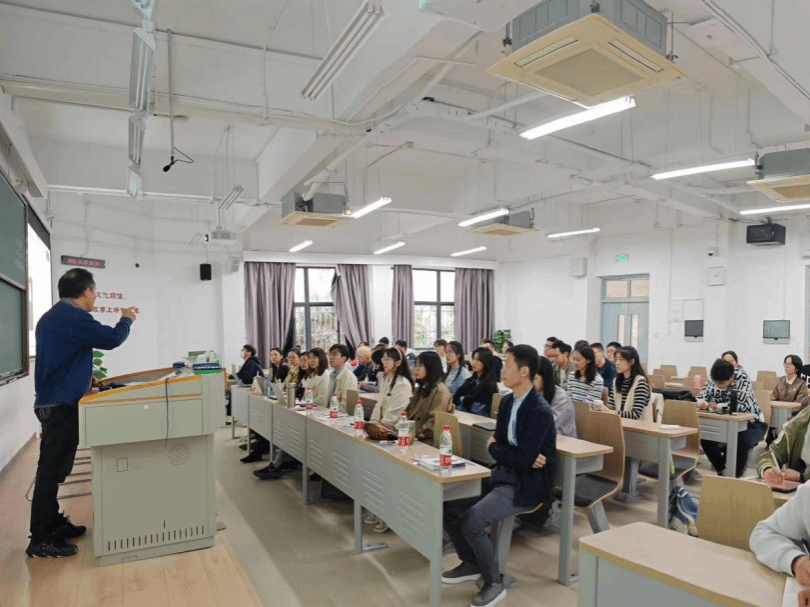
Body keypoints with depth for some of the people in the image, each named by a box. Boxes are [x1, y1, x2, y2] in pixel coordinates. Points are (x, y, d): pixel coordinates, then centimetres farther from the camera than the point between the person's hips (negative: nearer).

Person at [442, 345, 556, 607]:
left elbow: (523, 461, -25)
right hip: (502, 474, 8)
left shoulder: (540, 412, -21)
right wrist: (522, 458, -14)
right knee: (447, 504, -1)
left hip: (525, 484, -8)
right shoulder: (508, 401, 4)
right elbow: (500, 443, 7)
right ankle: (471, 564, 20)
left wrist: (493, 448, -8)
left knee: (472, 519, -25)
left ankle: (494, 582, -1)